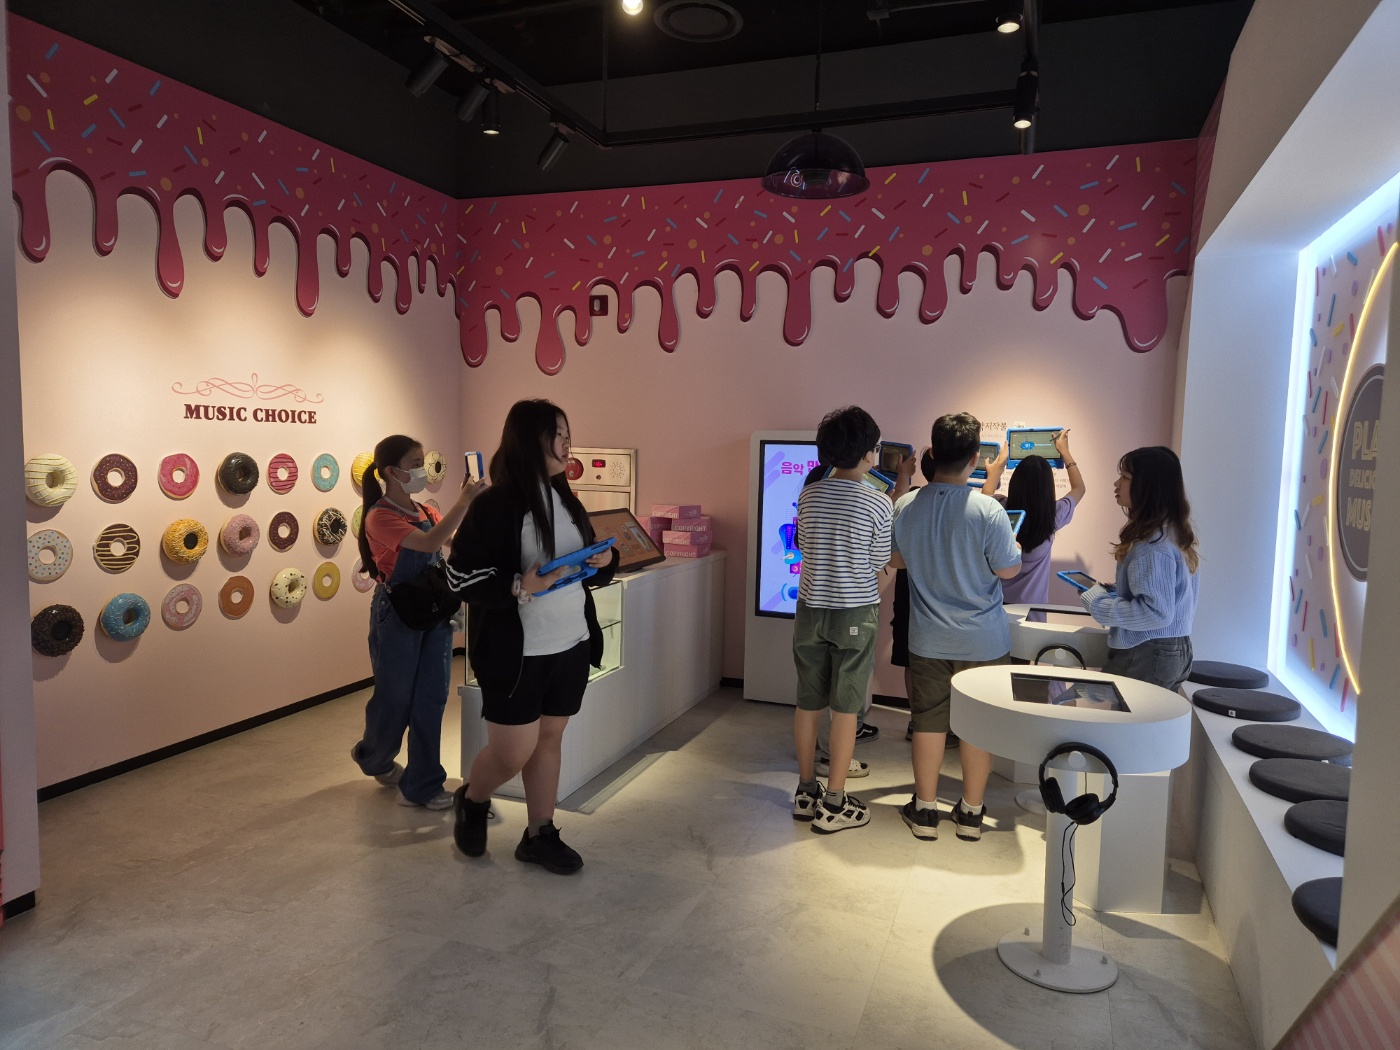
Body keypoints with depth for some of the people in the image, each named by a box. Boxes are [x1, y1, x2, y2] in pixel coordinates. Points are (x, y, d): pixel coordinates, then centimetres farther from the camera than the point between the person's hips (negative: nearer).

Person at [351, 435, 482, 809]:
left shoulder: (425, 512, 9)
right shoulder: (380, 517, -15)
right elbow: (429, 543, -30)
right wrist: (463, 502, -30)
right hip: (397, 616, -6)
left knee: (431, 700, 6)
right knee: (394, 697, 10)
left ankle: (421, 786, 17)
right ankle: (373, 756, 41)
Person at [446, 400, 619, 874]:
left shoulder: (566, 500, 9)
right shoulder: (495, 505, -13)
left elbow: (586, 565, 17)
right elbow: (459, 575, -15)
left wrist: (605, 562, -5)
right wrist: (517, 586, -27)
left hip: (572, 644, 6)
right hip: (516, 652, -6)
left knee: (550, 738, 13)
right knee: (513, 751, 2)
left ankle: (540, 834, 27)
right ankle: (471, 802, 33)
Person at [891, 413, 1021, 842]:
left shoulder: (906, 508, -7)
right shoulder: (988, 510, -19)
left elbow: (896, 559, 7)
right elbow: (1009, 568, -10)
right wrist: (1013, 543, 9)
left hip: (928, 639, 2)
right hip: (983, 640, -2)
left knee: (929, 720, 13)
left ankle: (925, 810, 23)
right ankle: (971, 813, 24)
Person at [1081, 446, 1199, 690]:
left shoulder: (1153, 543, -21)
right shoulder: (1174, 531, 8)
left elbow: (1156, 612, -24)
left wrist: (1097, 602, -18)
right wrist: (1116, 589, 12)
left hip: (1147, 656, -10)